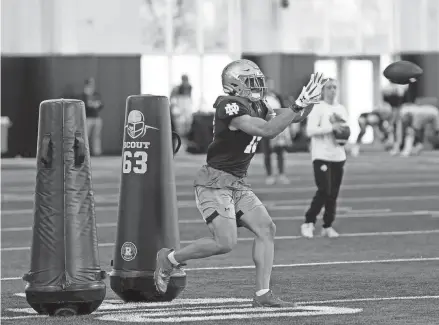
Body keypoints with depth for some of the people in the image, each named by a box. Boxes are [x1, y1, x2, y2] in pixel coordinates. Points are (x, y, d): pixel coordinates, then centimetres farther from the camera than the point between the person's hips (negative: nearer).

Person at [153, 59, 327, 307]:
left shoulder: (257, 106, 9)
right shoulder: (231, 107, -19)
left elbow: (293, 118, 14)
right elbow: (268, 130, -29)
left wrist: (310, 100, -4)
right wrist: (298, 105, -28)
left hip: (238, 184, 9)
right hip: (215, 182, -9)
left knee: (266, 229, -2)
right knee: (225, 242, -16)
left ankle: (263, 294, 0)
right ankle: (170, 259, 5)